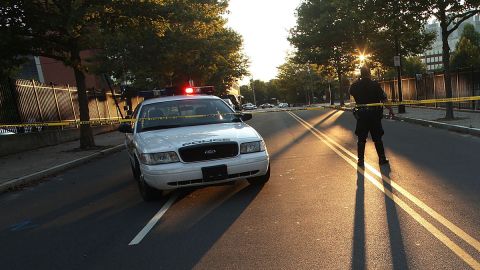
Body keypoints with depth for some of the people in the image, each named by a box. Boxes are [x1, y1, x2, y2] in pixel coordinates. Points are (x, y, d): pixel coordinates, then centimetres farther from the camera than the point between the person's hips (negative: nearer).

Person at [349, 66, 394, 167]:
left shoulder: (355, 86, -3)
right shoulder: (375, 85, -7)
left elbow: (351, 92, 21)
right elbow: (383, 99, -7)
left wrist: (358, 80, 18)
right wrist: (390, 109, 4)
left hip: (361, 114, 1)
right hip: (375, 114, 0)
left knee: (361, 139, 8)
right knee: (377, 138, 11)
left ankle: (361, 160, 9)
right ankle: (382, 158, 17)